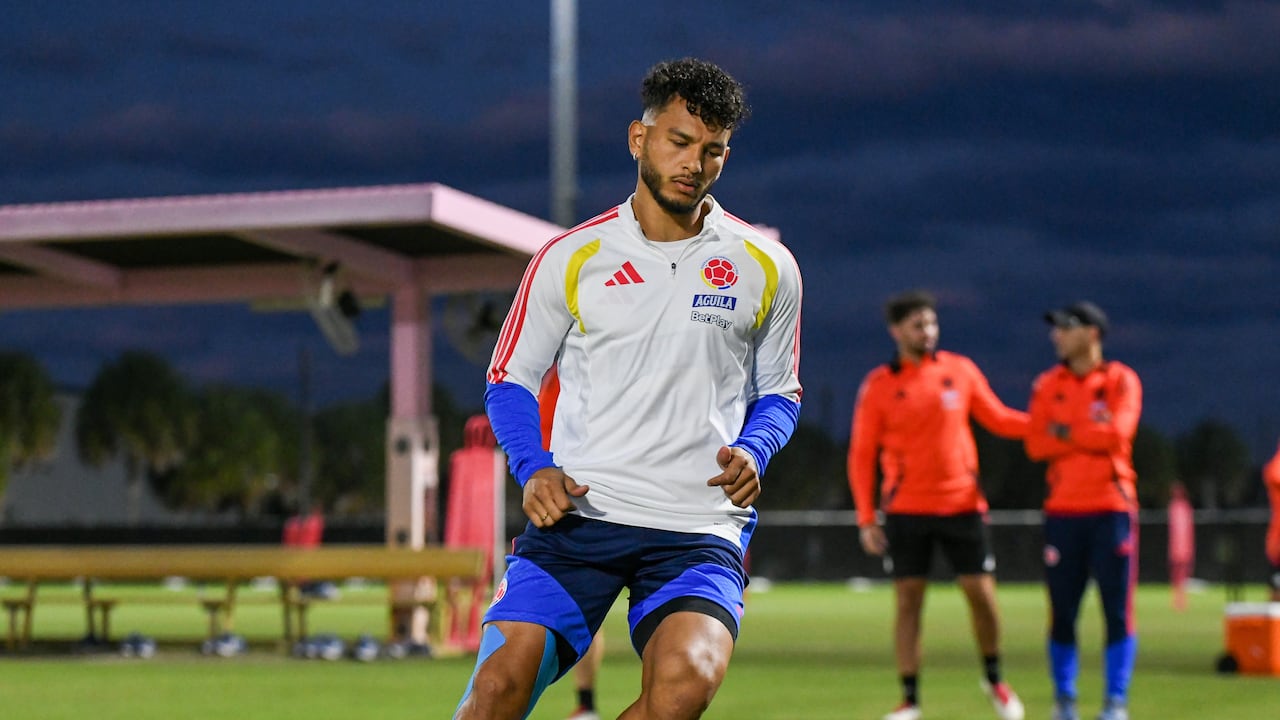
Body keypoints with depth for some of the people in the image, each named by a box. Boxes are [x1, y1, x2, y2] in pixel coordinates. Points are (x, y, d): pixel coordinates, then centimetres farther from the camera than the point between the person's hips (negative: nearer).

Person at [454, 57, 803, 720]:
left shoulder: (766, 268, 9)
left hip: (700, 527, 0)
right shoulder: (569, 259, 7)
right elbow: (508, 379, 15)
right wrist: (534, 468, -4)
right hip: (576, 511, 0)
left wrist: (752, 451, -1)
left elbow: (779, 391, 21)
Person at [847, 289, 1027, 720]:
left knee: (982, 595, 0)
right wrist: (866, 519, -5)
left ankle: (993, 678, 23)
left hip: (962, 504, 1)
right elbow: (861, 455, 1)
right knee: (907, 601, -1)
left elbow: (998, 419, 13)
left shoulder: (960, 370, 3)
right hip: (906, 511, -1)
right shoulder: (878, 386, -2)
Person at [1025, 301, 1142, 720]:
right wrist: (1092, 438, -8)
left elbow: (1117, 433, -14)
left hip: (1112, 509, -2)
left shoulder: (1121, 380, 2)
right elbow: (1036, 445, -1)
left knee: (1117, 608, -3)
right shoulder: (1047, 385, 10)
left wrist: (1065, 433, -5)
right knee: (1062, 611, 2)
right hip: (1062, 512, 2)